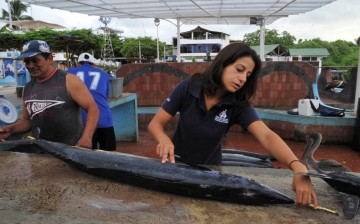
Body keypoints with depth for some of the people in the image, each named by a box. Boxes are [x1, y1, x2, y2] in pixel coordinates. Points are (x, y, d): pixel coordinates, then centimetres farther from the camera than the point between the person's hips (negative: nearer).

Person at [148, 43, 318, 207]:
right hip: (177, 165, 0)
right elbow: (155, 124, -16)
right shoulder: (188, 88, -20)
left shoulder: (239, 105, -18)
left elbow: (267, 137, -32)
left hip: (210, 170, 1)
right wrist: (164, 140, -38)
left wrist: (298, 167, -49)